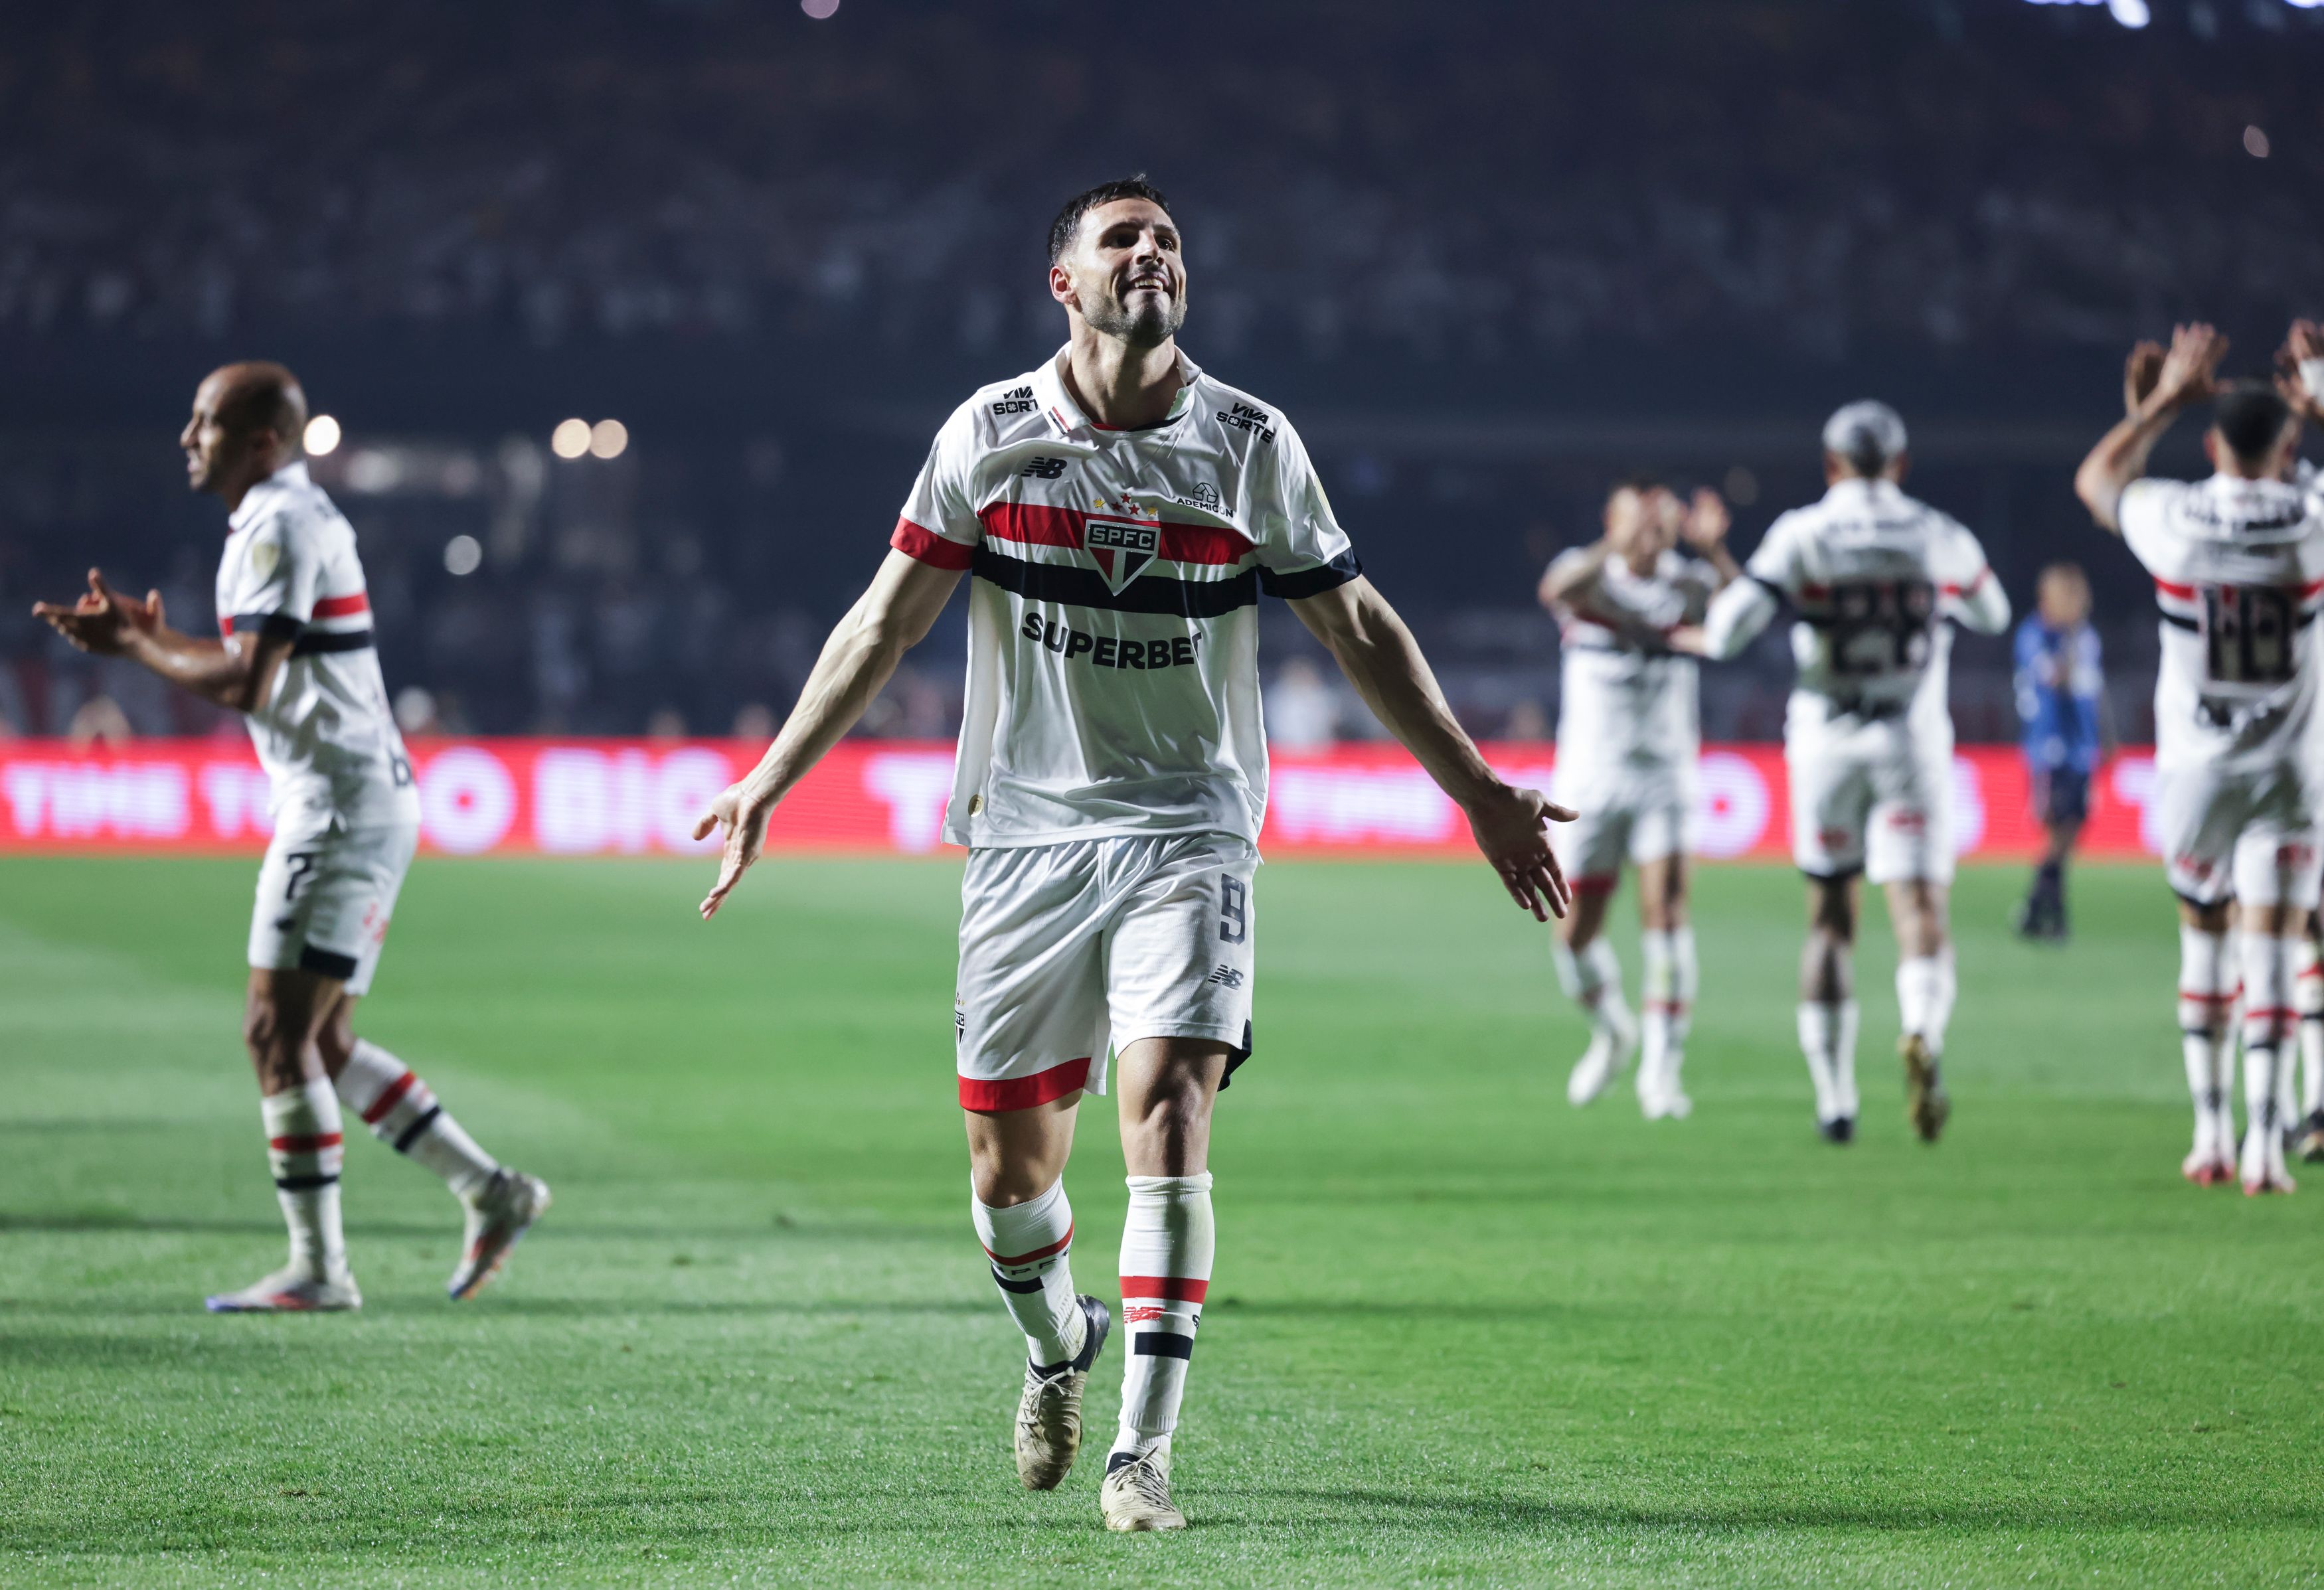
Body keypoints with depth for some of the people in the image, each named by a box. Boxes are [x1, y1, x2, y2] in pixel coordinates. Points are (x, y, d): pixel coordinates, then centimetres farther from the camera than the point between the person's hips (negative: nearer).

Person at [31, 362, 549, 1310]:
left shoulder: (281, 528, -14)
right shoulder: (290, 520, 19)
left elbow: (246, 685, -22)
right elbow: (259, 670, 21)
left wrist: (131, 645, -10)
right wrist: (148, 636, 11)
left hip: (341, 805, -10)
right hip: (358, 803, 10)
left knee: (278, 1033, -8)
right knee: (321, 1044, 13)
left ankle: (318, 1269, -6)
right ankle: (491, 1193, 15)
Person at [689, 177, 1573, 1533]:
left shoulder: (1252, 444, 0)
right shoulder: (992, 434, 1)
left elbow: (1359, 628, 9)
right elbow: (888, 621, 7)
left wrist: (1480, 792, 10)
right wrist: (769, 781, 4)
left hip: (1188, 835, -1)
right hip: (1026, 836, 1)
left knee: (1168, 1114, -18)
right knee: (1011, 1166, 4)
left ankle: (1144, 1454, -15)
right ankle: (1060, 1349, 36)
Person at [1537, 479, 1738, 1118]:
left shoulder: (1688, 584, 0)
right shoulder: (1589, 573, -4)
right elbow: (1557, 588, -30)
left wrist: (1715, 551, -39)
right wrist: (1616, 547, -46)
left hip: (1663, 777, 0)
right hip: (1589, 777, 0)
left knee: (1666, 915, -13)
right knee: (1575, 933, 3)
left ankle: (1660, 1068, -6)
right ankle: (1611, 1031, 31)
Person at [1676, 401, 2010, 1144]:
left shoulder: (1802, 534, -5)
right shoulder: (1939, 537, 1)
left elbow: (1733, 626, -11)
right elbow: (1993, 615, 19)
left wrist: (1689, 638, 11)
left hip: (1825, 742, 0)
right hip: (1911, 742, 0)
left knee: (1830, 920, 12)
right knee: (1920, 910, -5)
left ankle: (1835, 1100, 14)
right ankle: (1923, 1033, -37)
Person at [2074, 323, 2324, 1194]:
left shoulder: (2174, 520, -11)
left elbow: (2096, 479, 12)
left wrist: (2166, 399, 16)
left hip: (2195, 765, 1)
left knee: (2204, 937, 16)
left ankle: (2211, 1133, 15)